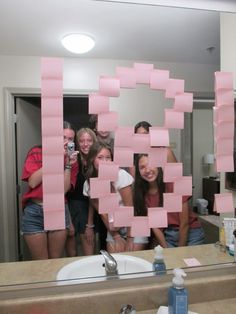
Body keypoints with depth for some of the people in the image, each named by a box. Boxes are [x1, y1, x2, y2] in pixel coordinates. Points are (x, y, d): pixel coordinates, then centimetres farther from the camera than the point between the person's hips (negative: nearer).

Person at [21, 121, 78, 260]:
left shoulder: (72, 160, 2)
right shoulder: (36, 153, -1)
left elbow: (64, 190, -8)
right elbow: (32, 182, -15)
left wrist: (68, 165, -17)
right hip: (34, 212, -1)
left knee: (56, 261, 13)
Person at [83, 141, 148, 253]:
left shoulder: (120, 175, -21)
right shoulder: (88, 184, -7)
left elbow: (129, 208, -17)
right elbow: (101, 211, -1)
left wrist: (130, 238, -12)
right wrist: (116, 237, -2)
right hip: (113, 229, 3)